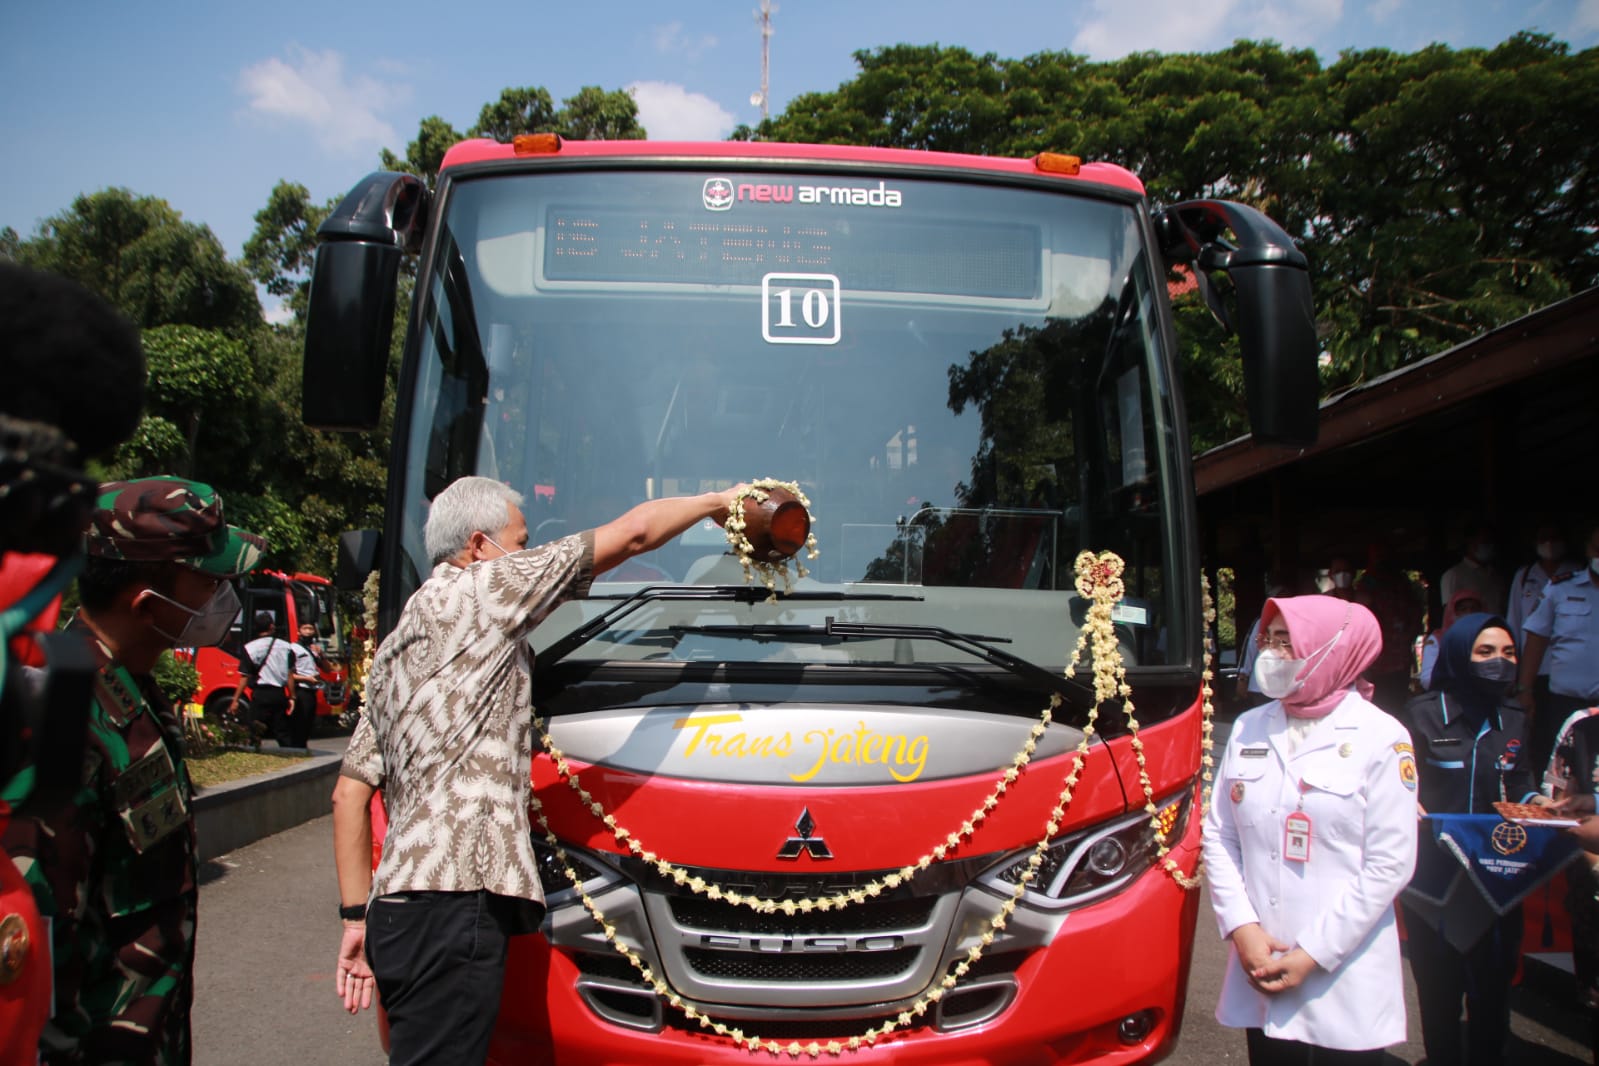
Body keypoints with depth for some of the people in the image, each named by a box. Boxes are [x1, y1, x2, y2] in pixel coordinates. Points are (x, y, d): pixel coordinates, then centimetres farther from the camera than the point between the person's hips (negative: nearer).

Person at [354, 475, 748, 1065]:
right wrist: (717, 502, 16)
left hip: (402, 902, 10)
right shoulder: (477, 592, -2)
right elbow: (633, 533, 1)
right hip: (453, 901, -10)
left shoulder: (391, 654, 24)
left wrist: (356, 914, 24)